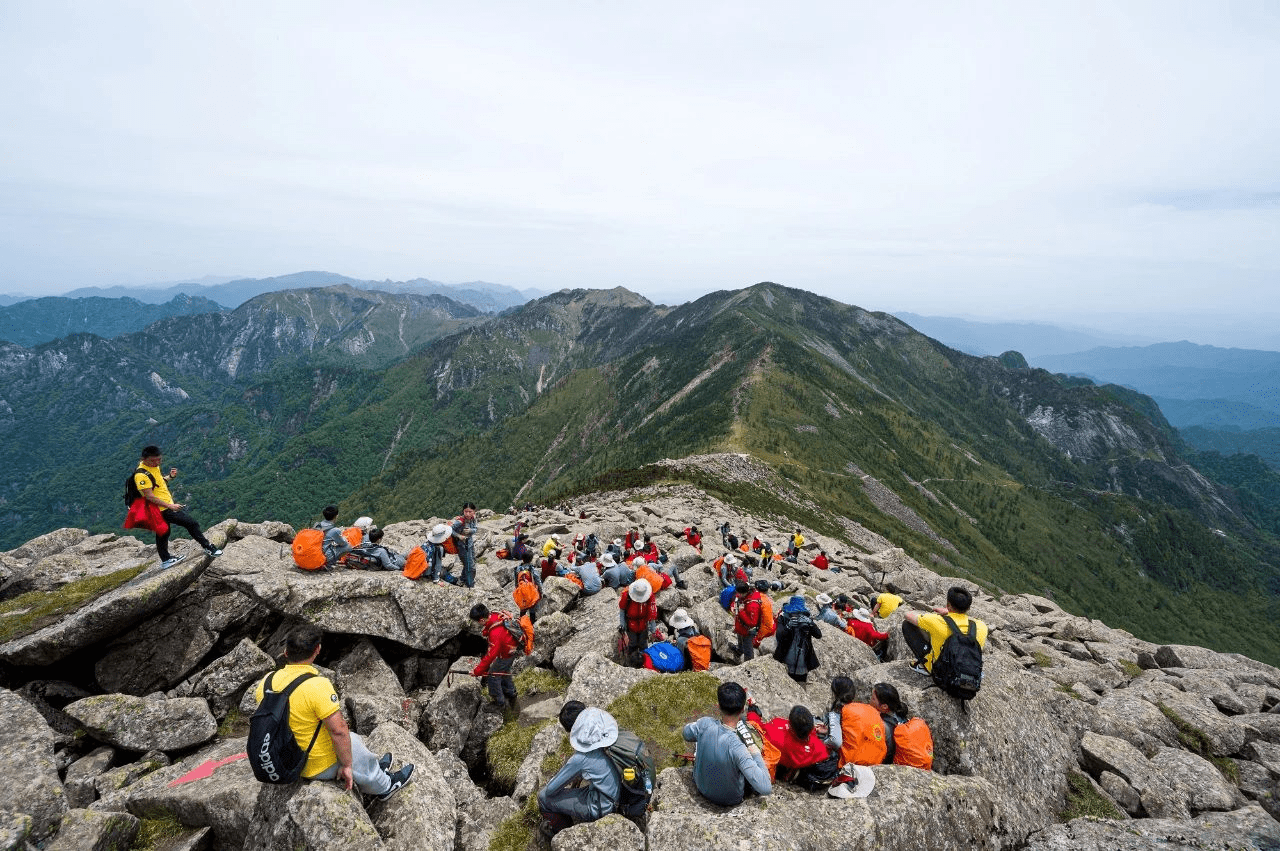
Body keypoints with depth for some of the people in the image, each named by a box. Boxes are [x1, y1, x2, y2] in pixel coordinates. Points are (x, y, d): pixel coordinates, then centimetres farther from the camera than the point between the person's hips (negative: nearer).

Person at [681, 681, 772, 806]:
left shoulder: (705, 723, -28)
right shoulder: (736, 747, -41)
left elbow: (685, 734, -3)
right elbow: (765, 789, -38)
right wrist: (753, 748, -29)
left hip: (701, 786, 4)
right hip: (729, 799, -4)